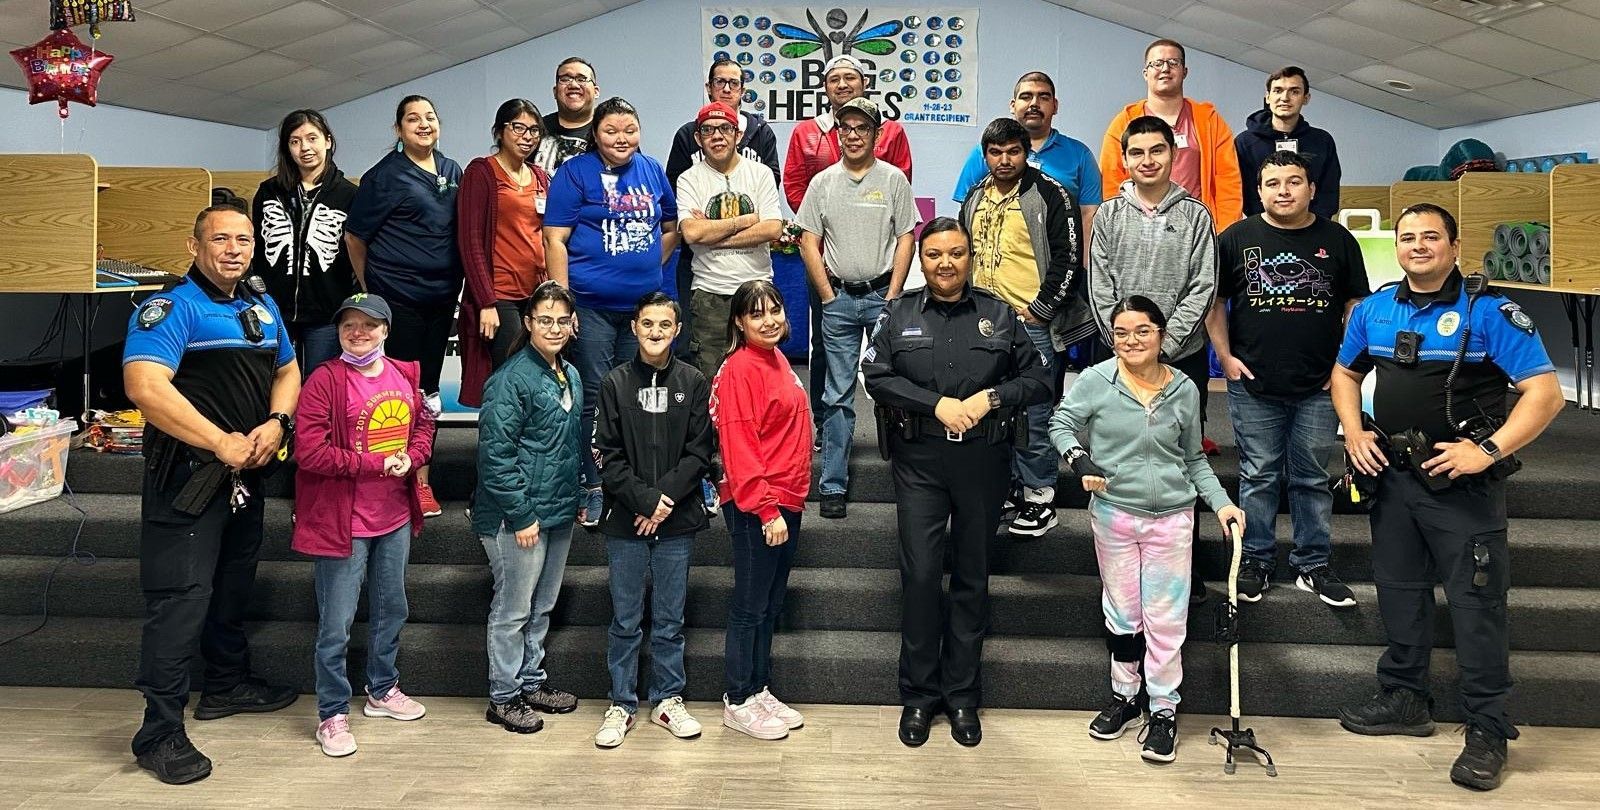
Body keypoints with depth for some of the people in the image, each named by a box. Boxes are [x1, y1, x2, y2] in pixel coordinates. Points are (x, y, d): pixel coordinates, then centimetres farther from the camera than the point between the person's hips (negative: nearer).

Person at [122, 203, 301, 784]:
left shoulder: (262, 307, 10)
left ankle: (227, 683, 40)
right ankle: (159, 733, 4)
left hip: (244, 473, 8)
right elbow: (144, 385, -27)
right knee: (181, 597, -6)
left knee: (234, 583, 21)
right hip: (187, 474, -8)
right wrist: (222, 443, -24)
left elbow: (287, 370, 17)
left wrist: (277, 423, -5)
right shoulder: (172, 307, -14)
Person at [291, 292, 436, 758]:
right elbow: (309, 452, -20)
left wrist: (412, 457, -6)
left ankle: (382, 690, 40)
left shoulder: (404, 376, 4)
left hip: (396, 518, 7)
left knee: (391, 609, 20)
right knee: (336, 625, 2)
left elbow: (423, 423, 16)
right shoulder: (325, 381, -14)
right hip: (343, 523, -6)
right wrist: (377, 464, -20)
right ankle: (332, 716, 17)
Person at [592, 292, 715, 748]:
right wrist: (644, 500, -13)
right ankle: (621, 705, 19)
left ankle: (668, 700, 24)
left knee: (670, 619, 10)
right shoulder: (615, 384, 1)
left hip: (677, 522, 1)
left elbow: (700, 451, -1)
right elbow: (609, 455, -2)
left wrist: (666, 497, -12)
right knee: (625, 620, 7)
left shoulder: (693, 383, 3)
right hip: (624, 522, 0)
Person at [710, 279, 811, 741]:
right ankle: (738, 703, 14)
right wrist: (766, 510, -19)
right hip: (756, 508, -9)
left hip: (787, 500, 9)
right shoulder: (741, 368, -15)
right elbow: (739, 446, -18)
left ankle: (760, 690, 28)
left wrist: (788, 502, 16)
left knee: (772, 604, 16)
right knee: (751, 606, 2)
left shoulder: (777, 360, 12)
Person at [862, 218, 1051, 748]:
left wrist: (991, 398, -10)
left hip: (983, 460, 1)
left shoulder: (999, 315, 9)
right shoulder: (899, 315, 8)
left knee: (972, 577, 7)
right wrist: (938, 403, -14)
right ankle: (918, 695, 12)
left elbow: (1038, 380, 7)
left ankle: (962, 695, 19)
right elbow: (876, 376, -4)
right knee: (920, 574, -3)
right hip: (919, 459, -1)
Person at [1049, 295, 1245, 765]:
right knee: (1121, 613, 11)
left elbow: (1194, 460, 11)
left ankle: (1164, 711, 15)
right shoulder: (1096, 381, -6)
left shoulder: (1184, 390, 1)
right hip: (1113, 514, 0)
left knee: (1167, 619, 2)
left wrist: (1220, 502, 1)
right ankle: (1124, 696, 29)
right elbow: (1061, 424, 1)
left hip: (1171, 518, 1)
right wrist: (1079, 459, -17)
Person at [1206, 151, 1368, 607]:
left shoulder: (1338, 241, 5)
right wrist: (1225, 356, -2)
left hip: (1319, 387, 1)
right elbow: (1214, 300, 6)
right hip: (1253, 384, -1)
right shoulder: (1236, 239, 2)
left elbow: (1356, 305, 9)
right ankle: (1256, 561, 20)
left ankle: (1313, 566, 20)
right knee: (1258, 477, 8)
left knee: (1312, 479, 10)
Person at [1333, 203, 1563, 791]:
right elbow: (1345, 372, 19)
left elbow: (1546, 392, -14)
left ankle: (1487, 730, 12)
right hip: (1393, 476, 5)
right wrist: (1354, 432, 3)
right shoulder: (1373, 310, 5)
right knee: (1398, 590, 15)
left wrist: (1489, 450, -23)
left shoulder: (1489, 311, -11)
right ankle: (1405, 699, 31)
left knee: (1476, 603, 0)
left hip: (1464, 485, -5)